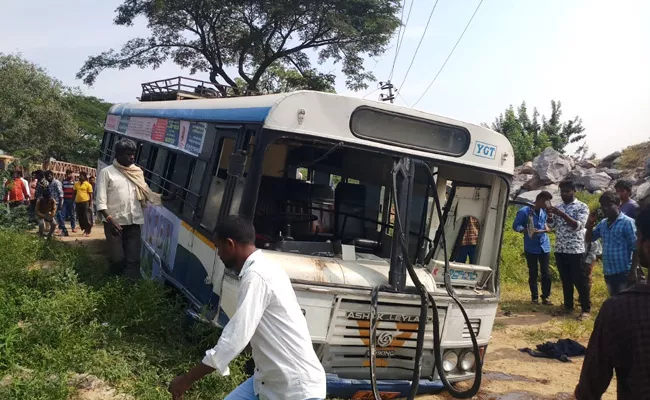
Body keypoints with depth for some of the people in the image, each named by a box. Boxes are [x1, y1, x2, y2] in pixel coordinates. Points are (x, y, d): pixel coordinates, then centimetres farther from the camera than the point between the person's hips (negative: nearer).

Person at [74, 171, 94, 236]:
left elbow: (91, 195, -2)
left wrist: (90, 204, -7)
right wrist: (74, 202, 11)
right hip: (78, 202, 5)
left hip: (85, 202, -5)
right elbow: (75, 193, 18)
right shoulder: (76, 184, 12)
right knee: (80, 217, 9)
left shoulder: (88, 184, -2)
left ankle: (88, 230, 4)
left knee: (85, 217, -6)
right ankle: (85, 229, 22)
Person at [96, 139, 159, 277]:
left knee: (133, 259, 0)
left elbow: (147, 193, 14)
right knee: (117, 258, 0)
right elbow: (100, 200, -6)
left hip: (134, 222, 4)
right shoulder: (107, 172, -1)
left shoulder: (137, 171, 13)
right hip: (115, 223, -4)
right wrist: (110, 220, -17)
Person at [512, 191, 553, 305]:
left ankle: (545, 297, 10)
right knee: (533, 273, 4)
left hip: (544, 246, 5)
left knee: (545, 273, 2)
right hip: (531, 247, -4)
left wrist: (546, 228, -1)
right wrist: (527, 231, -24)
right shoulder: (524, 211, -11)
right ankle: (535, 297, 15)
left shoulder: (544, 211, 8)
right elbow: (516, 225, -9)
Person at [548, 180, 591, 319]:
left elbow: (578, 225, -17)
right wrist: (550, 215, -14)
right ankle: (568, 306, 21)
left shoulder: (582, 207, -4)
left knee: (580, 280, -1)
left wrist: (562, 214, -25)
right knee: (565, 280, 12)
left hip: (575, 250, -5)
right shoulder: (559, 207, 12)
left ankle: (586, 309, 7)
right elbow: (552, 225, 6)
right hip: (560, 250, 5)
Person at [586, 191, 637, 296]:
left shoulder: (627, 222, -11)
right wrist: (590, 223, -1)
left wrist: (633, 271, -15)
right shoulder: (603, 223, 8)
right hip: (608, 272, 6)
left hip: (624, 272, -6)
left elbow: (635, 248, -12)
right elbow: (589, 239, 15)